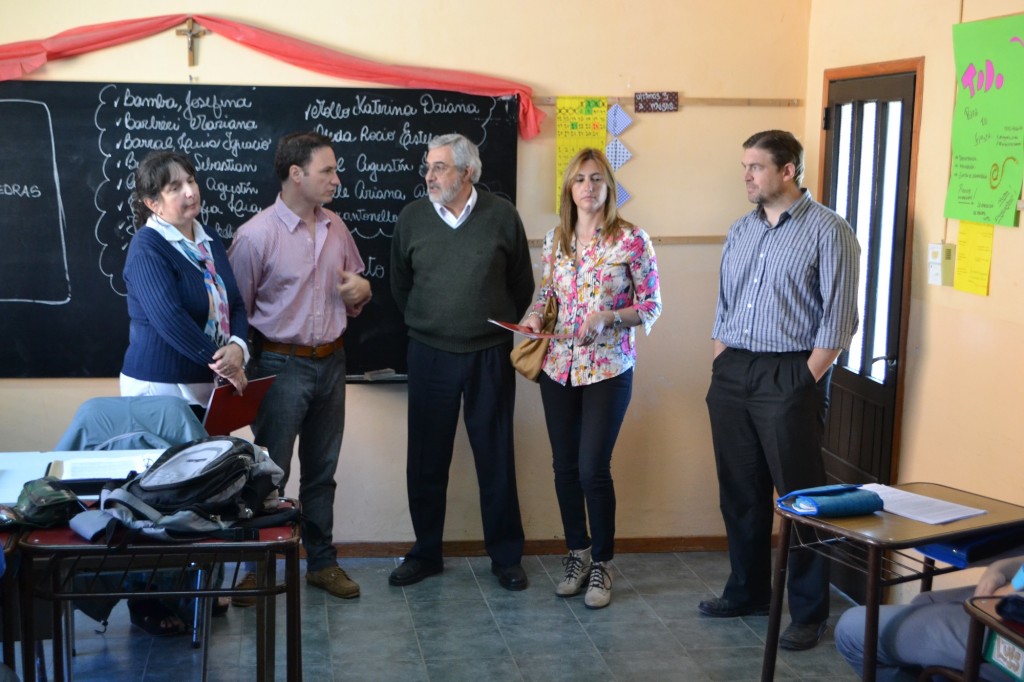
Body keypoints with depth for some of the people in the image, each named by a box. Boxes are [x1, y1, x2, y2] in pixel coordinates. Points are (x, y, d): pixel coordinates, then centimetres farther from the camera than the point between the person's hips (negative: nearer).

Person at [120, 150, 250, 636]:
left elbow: (234, 305, 9)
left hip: (206, 389, 7)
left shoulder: (210, 243, 11)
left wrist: (238, 348, -11)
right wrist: (219, 361, -17)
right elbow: (168, 318, -22)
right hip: (160, 390, -7)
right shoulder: (147, 249, -13)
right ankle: (147, 605, 14)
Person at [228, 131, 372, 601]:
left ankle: (322, 561, 28)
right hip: (281, 365, -6)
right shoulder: (256, 235, -14)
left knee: (321, 471, 15)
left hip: (330, 362, 6)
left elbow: (352, 290, 17)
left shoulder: (335, 227, 5)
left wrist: (360, 291, -6)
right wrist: (244, 372, -8)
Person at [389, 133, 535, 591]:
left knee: (496, 458, 5)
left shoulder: (501, 216, -3)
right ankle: (425, 553, 22)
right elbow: (400, 284, 14)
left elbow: (522, 283, 7)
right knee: (426, 459, 7)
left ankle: (506, 557, 17)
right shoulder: (412, 218, 1)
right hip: (429, 355, 2)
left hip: (490, 355, -1)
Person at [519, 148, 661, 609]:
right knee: (565, 467, 9)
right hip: (559, 367, 4)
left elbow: (651, 305, -4)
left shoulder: (631, 240, -7)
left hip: (608, 369, -4)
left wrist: (609, 317, -19)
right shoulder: (555, 240, 6)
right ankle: (577, 553, 28)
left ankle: (601, 563, 13)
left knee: (593, 469, -6)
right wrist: (535, 315, -5)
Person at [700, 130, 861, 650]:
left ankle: (809, 613, 10)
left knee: (800, 496, 0)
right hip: (732, 375, 7)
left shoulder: (828, 231, -7)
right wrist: (720, 370, 9)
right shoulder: (740, 231, 13)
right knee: (739, 491, 13)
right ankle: (747, 592, 28)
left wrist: (804, 382, -14)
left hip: (788, 376, -6)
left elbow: (838, 319, -11)